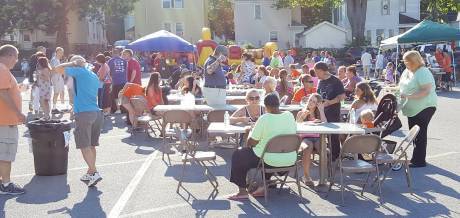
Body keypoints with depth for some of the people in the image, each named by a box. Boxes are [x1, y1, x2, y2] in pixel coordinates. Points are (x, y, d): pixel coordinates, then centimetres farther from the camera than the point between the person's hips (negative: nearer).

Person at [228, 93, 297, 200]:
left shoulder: (264, 119, -18)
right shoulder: (290, 115, -2)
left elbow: (251, 143, -12)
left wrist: (251, 132, 10)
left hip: (270, 161, -6)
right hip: (290, 160, 6)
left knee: (238, 155, 14)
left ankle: (242, 191, 15)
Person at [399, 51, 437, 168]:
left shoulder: (423, 73, -17)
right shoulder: (407, 71, 10)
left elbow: (426, 91, -25)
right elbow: (404, 87, 22)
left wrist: (408, 96, -30)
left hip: (424, 108, -9)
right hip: (413, 109, 9)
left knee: (420, 134, -5)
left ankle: (419, 161, 3)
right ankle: (416, 158, 25)